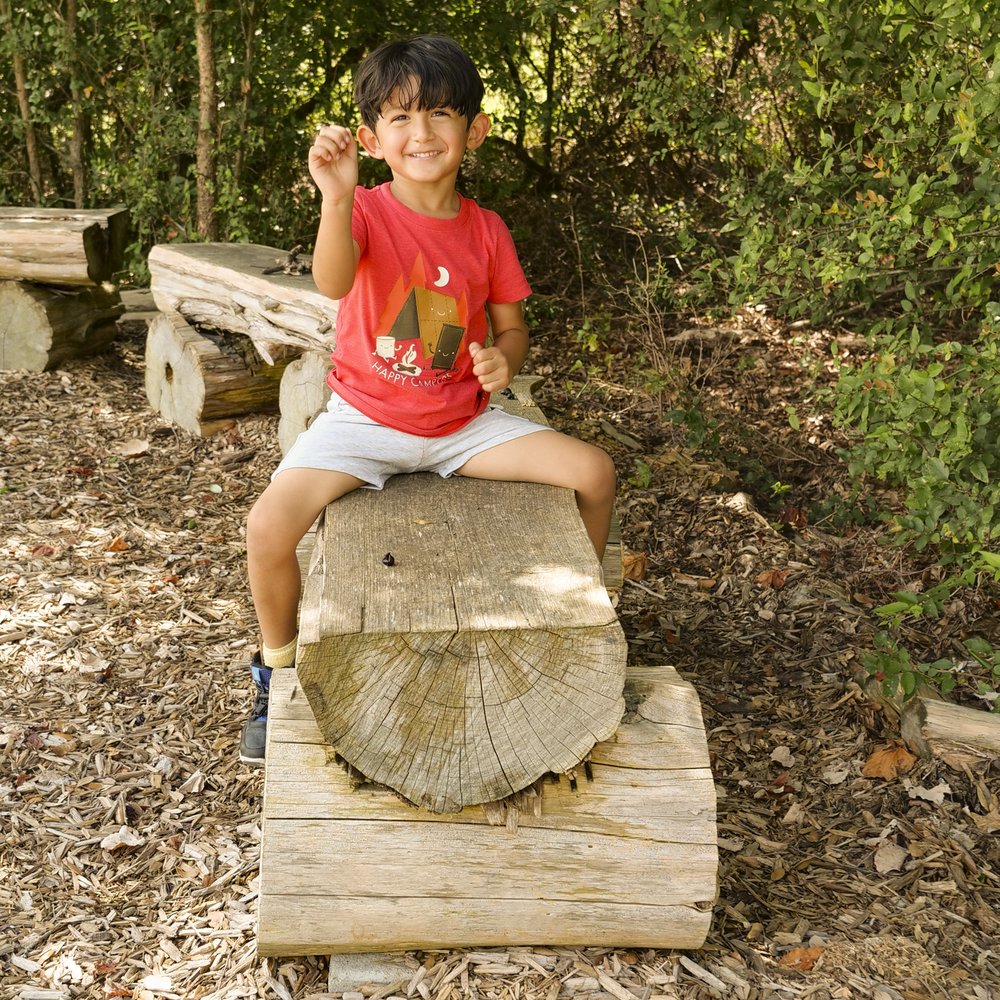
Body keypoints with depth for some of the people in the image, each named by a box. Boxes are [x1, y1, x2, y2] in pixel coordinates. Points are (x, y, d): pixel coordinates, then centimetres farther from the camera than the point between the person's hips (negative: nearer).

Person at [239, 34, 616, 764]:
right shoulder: (365, 211, -11)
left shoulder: (486, 231, -1)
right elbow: (333, 283, -33)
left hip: (462, 422, 3)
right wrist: (337, 198, -51)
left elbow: (511, 326, 10)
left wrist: (504, 360, -14)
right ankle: (280, 669, 6)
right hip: (366, 418, -3)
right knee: (269, 525, -25)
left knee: (594, 472, -12)